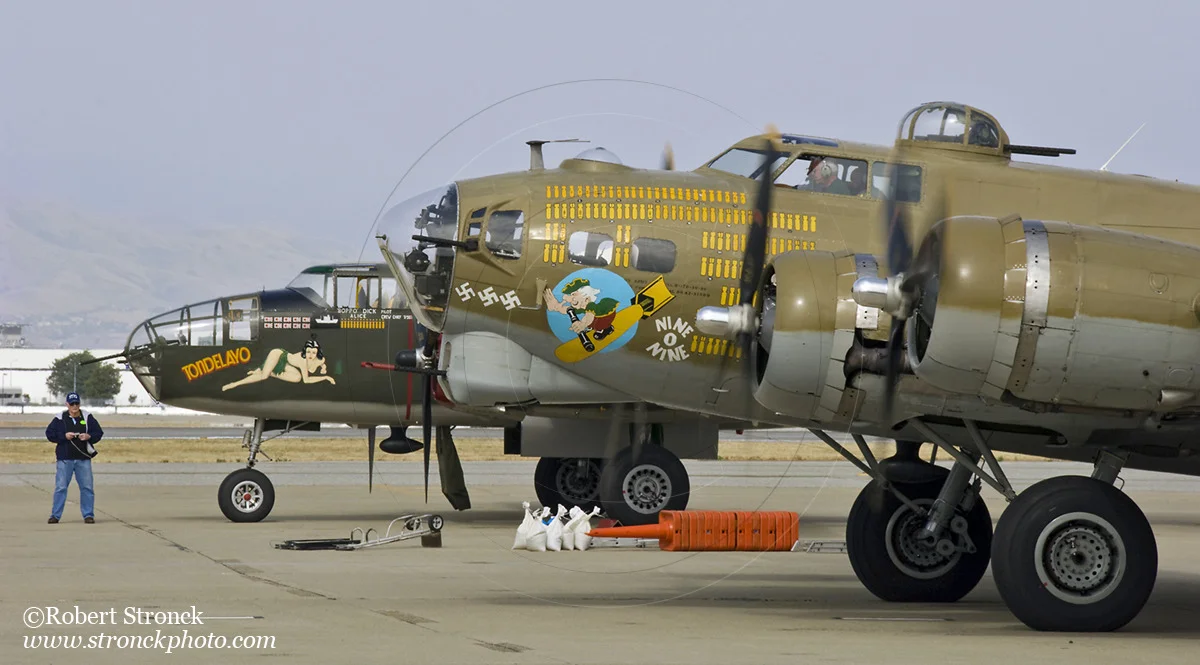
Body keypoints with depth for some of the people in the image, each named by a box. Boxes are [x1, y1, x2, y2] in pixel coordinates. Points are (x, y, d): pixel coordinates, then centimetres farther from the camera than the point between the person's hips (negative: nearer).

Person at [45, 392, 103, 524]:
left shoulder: (88, 417, 7)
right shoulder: (60, 418, 3)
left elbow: (99, 433, 8)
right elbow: (49, 434, 1)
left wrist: (89, 436, -11)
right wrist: (64, 436, -12)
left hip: (83, 458, 1)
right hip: (65, 458, -1)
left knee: (87, 488, 2)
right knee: (60, 487, -2)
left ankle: (88, 515, 10)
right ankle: (55, 515, 4)